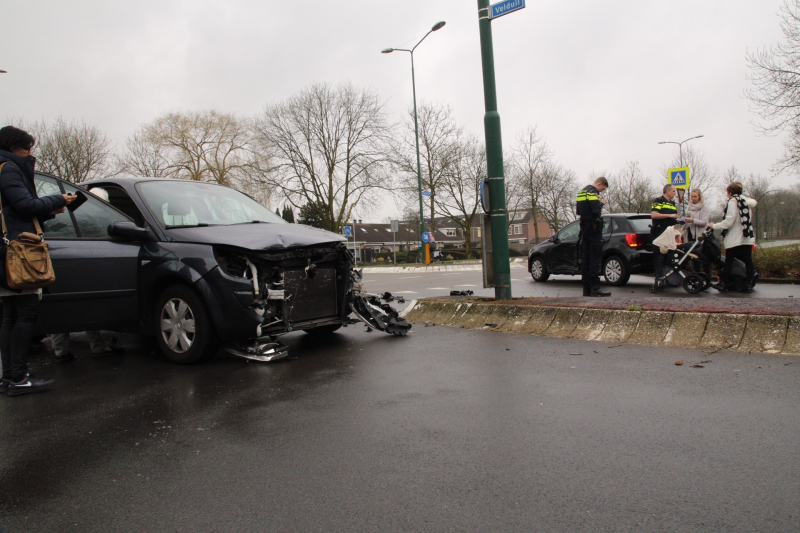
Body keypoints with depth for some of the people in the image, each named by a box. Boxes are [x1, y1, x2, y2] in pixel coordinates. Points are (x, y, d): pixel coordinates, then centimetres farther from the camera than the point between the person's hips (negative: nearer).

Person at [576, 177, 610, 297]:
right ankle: (595, 287, -12)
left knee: (585, 257, 7)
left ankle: (587, 289, 9)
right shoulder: (593, 191, -10)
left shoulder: (582, 192, 19)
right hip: (593, 228, -9)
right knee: (595, 257, -9)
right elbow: (596, 210, -21)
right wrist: (602, 203, -3)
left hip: (584, 227, 9)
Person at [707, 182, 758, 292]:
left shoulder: (732, 201, -9)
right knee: (748, 261, 4)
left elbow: (729, 221, -16)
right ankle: (748, 284, 1)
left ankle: (724, 283, 4)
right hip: (747, 238, 7)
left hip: (734, 239, -7)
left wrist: (714, 226, -10)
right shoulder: (746, 200, 14)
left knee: (729, 261, 0)